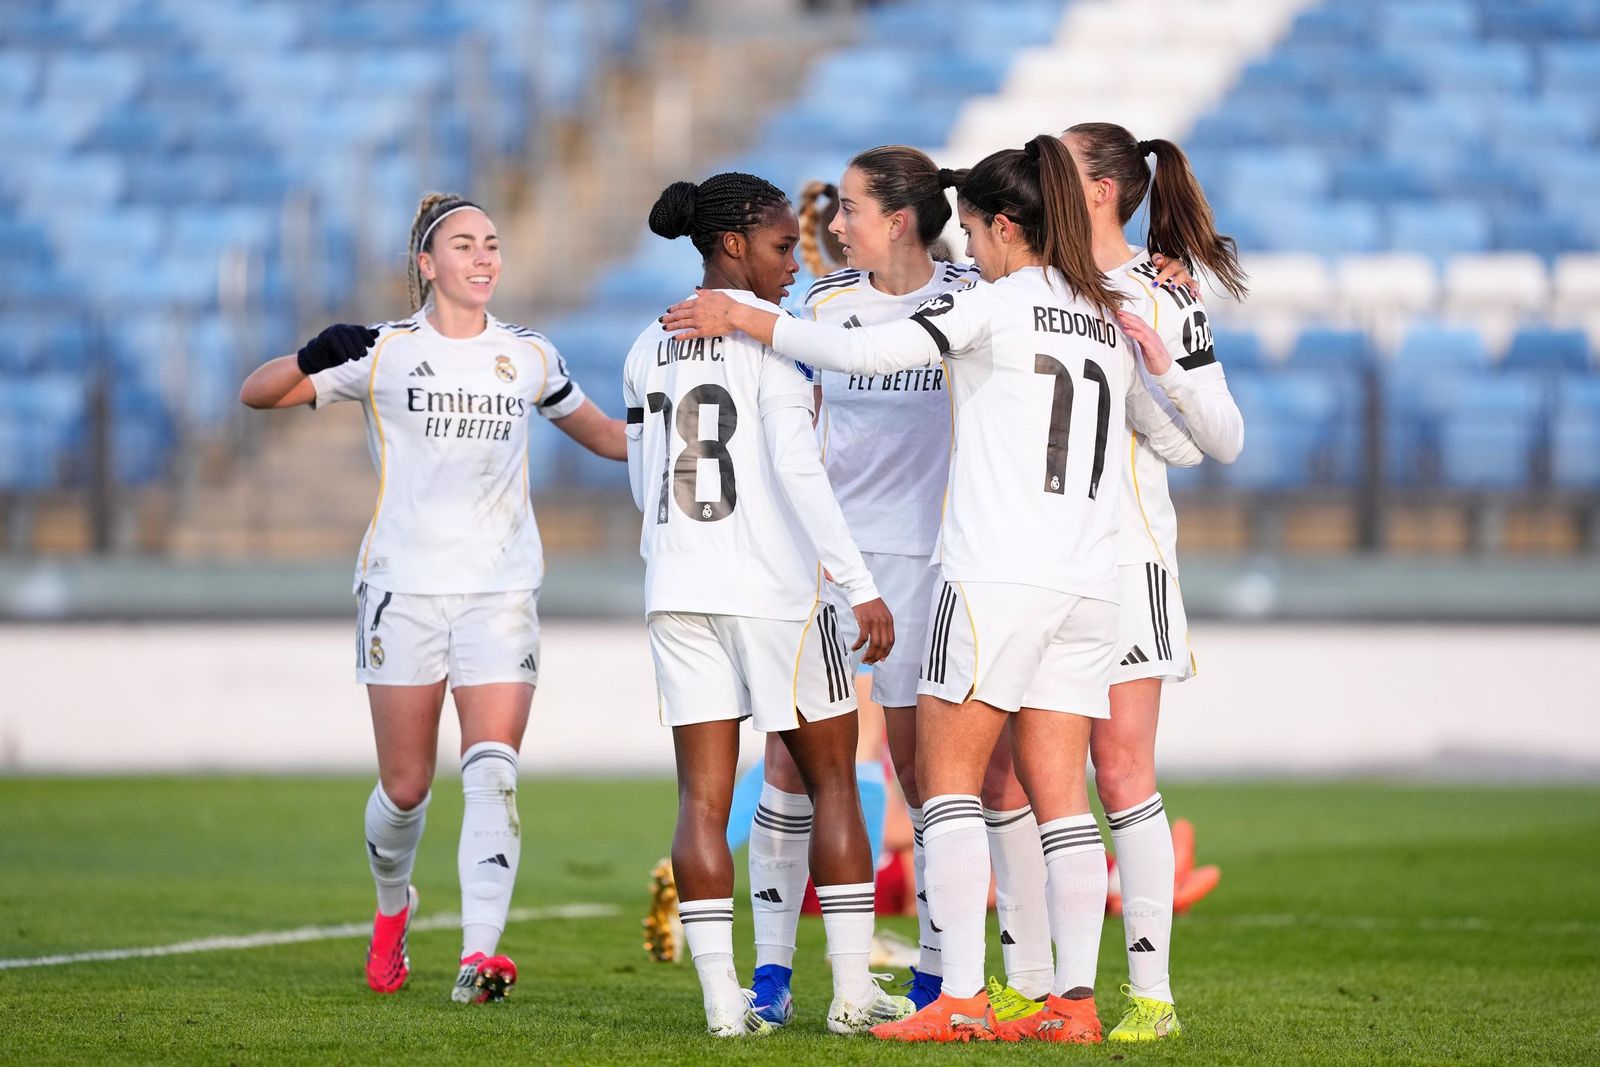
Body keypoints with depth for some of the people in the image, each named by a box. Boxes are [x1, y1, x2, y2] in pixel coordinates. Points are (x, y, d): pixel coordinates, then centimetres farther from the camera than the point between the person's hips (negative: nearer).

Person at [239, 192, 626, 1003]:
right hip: (404, 587, -1)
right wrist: (314, 360, -22)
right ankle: (392, 908, 35)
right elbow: (256, 395, -3)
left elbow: (602, 433, 24)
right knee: (406, 787, 5)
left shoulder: (529, 356, 9)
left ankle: (479, 955, -24)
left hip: (501, 590, 1)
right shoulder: (382, 352, 0)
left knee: (493, 773, -15)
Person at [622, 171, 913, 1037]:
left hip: (679, 589, 5)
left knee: (703, 796, 2)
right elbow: (796, 468, -17)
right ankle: (853, 991, 5)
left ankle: (723, 999, -4)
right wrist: (860, 586, -18)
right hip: (773, 585, -5)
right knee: (832, 780, 7)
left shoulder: (648, 350, 11)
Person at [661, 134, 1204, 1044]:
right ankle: (1075, 1000, 0)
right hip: (1090, 585, 6)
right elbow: (1184, 443, 24)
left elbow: (867, 352, -13)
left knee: (948, 780, -2)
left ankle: (962, 999, -10)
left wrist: (748, 319, -3)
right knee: (1059, 796, 6)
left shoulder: (999, 304, -5)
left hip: (998, 576, -6)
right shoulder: (1112, 321, 15)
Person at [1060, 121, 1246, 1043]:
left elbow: (1226, 441, -4)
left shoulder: (1161, 298, -3)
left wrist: (1164, 368, -17)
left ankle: (1152, 992, -6)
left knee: (1121, 770, -8)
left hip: (1122, 552, -6)